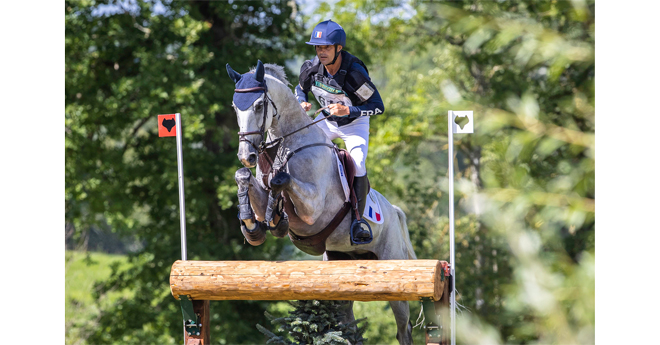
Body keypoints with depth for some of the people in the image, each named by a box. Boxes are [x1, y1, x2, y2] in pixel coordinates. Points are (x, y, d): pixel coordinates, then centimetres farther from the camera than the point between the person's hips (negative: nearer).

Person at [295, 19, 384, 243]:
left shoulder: (355, 73, -33)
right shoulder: (311, 68, -20)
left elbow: (378, 106, -27)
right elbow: (300, 89, 4)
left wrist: (350, 110, -40)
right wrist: (301, 103, -18)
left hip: (354, 123, -4)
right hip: (326, 121, 5)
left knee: (357, 166, -21)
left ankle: (357, 219, -10)